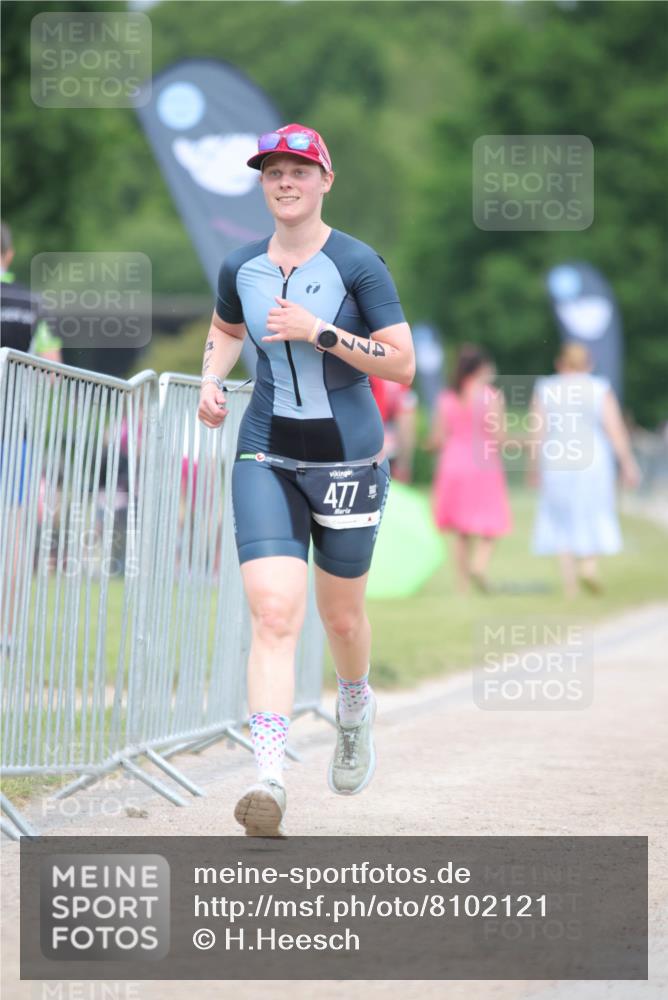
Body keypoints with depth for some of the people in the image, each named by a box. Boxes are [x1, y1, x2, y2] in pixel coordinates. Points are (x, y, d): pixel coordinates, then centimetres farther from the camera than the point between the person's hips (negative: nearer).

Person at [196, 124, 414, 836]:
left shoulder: (356, 265, -9)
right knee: (274, 614, -15)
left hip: (348, 459, -1)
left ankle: (354, 706, 48)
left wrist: (318, 331, -20)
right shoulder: (241, 268, 3)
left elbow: (402, 363, -12)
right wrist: (212, 381, 6)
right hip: (266, 458, 2)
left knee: (341, 616, 13)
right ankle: (269, 779, -22)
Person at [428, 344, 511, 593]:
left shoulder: (446, 398, 2)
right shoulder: (491, 396, -7)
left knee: (461, 532, 11)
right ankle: (479, 565, -23)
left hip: (453, 463, 3)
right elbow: (499, 436, -12)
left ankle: (462, 586, 8)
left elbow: (437, 439, -1)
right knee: (490, 525, 4)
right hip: (484, 464, -3)